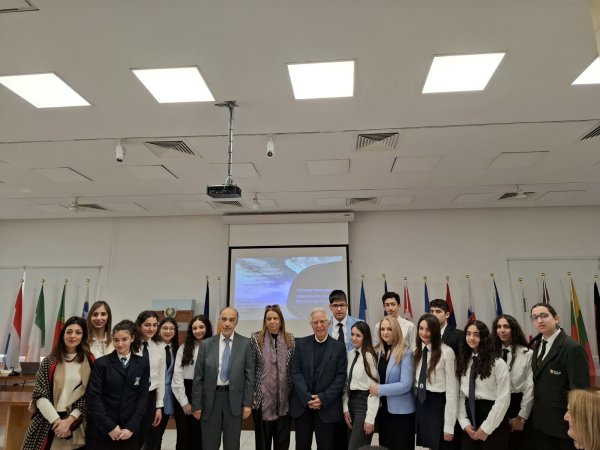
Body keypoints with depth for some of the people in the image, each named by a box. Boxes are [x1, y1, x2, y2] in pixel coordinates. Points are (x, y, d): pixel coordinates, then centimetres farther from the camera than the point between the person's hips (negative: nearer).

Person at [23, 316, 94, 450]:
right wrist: (56, 420, -12)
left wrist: (69, 420, -12)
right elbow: (40, 395, -3)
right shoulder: (49, 361, 2)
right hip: (46, 423, 1)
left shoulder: (89, 361, 0)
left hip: (75, 426, -1)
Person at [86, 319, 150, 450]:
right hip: (101, 429, -1)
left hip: (130, 430, 1)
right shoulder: (101, 363, -2)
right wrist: (110, 426, -12)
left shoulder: (142, 364, 2)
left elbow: (143, 396, 1)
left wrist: (131, 427, -8)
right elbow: (94, 397, -7)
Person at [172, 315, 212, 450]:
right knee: (184, 436, 5)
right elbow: (177, 376, -1)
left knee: (199, 436, 5)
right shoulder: (184, 348, 1)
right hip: (184, 395, 0)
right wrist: (184, 402, -5)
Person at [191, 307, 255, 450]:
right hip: (211, 399, 1)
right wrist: (196, 405, 0)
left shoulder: (245, 343, -2)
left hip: (234, 400, -1)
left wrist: (247, 403, -5)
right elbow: (198, 377, 2)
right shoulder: (207, 344, 1)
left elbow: (249, 374, -2)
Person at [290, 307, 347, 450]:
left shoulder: (339, 347, 0)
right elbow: (296, 372, -2)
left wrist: (323, 398, -12)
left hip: (328, 406, -1)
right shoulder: (301, 344, 3)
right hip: (302, 404, 1)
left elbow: (341, 376, -4)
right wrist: (307, 398, -12)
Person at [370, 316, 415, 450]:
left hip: (401, 411, -5)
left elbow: (406, 385, -20)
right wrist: (375, 389, -7)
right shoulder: (378, 351, 3)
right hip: (383, 408, 6)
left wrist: (380, 390, -18)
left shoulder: (405, 353, -15)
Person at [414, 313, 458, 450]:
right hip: (421, 403, 6)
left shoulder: (446, 352, -16)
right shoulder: (417, 351, 5)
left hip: (438, 404, -6)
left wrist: (449, 425, -14)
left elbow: (452, 389, -15)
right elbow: (415, 381, 9)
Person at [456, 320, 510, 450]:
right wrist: (464, 422, -6)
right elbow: (460, 394, 4)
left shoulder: (497, 363, -10)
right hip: (470, 418, 4)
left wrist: (486, 427, -11)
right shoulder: (462, 362, 5)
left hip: (493, 425, -4)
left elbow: (503, 398, -11)